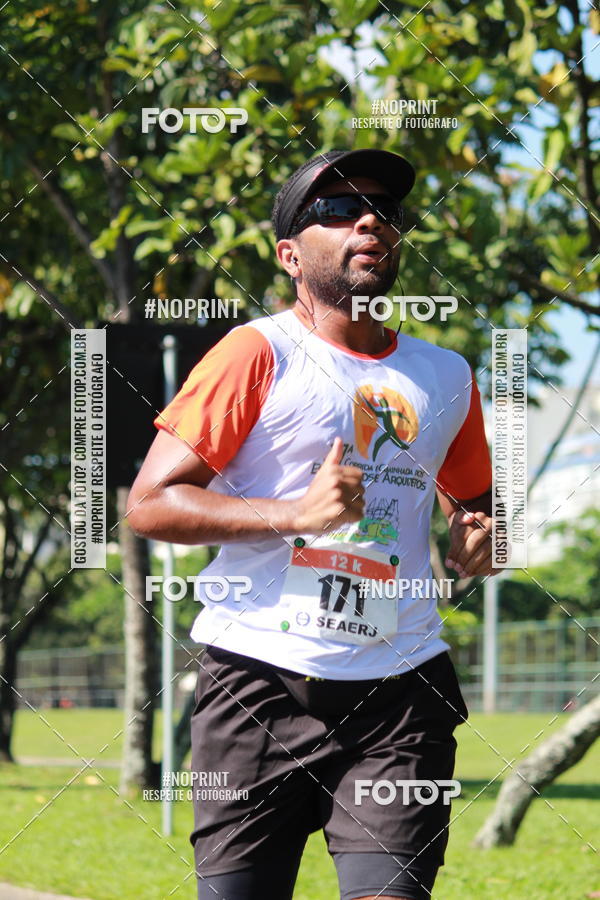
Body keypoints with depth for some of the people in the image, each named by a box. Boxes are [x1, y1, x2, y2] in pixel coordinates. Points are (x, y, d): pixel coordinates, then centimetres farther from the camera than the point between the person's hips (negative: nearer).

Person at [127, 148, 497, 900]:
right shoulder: (259, 353, 0)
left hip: (400, 694, 3)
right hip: (260, 686, -3)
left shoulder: (447, 378, 16)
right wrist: (293, 513, -16)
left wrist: (475, 540, 8)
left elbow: (470, 500, 33)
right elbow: (150, 503, -5)